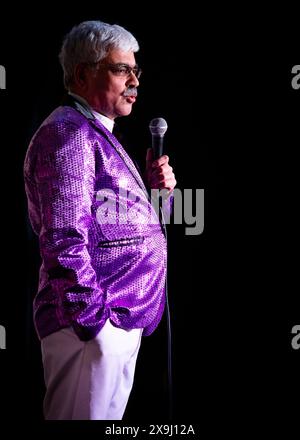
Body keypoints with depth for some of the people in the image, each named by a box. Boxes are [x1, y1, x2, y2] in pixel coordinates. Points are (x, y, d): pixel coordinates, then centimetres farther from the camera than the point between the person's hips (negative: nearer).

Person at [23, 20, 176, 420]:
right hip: (94, 325, -10)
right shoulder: (69, 134, -14)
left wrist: (154, 187, 7)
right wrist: (94, 324, -22)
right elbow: (65, 243, -23)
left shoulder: (95, 133, 18)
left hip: (122, 320, 10)